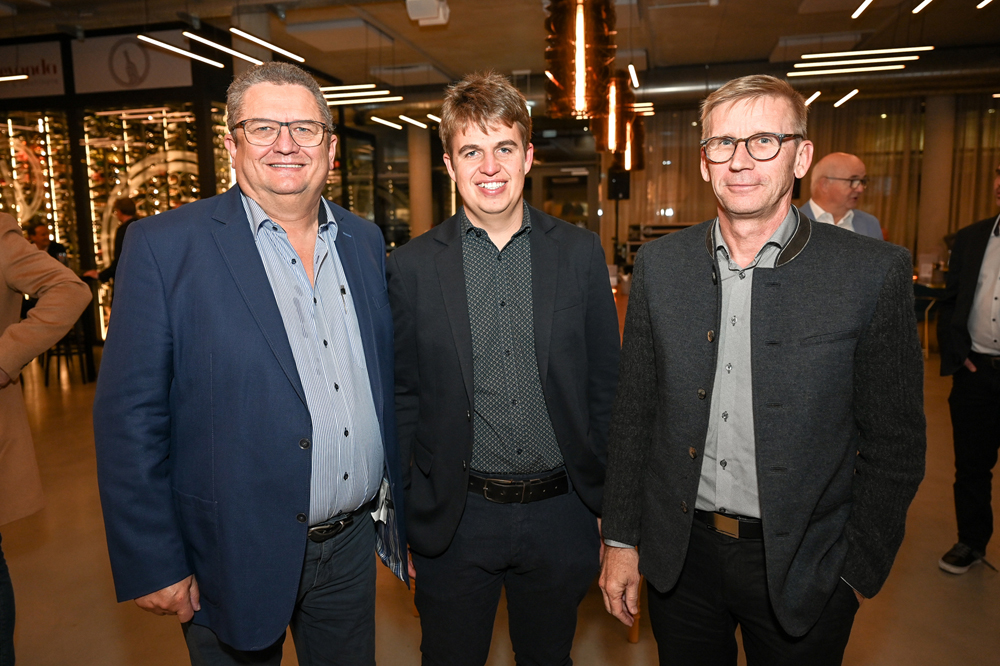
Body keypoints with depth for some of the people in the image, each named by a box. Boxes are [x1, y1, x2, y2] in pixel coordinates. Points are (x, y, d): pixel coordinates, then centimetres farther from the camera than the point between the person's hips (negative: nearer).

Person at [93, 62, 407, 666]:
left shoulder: (365, 241, 3)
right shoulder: (164, 246, -11)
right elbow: (129, 416, -11)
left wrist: (401, 516, 10)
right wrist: (152, 566, -10)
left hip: (354, 546, 4)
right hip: (238, 557, -4)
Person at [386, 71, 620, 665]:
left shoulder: (581, 252, -2)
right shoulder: (412, 266, -5)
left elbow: (606, 383, 1)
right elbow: (403, 397, -1)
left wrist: (609, 501, 2)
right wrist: (408, 517, 0)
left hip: (561, 513, 1)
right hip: (455, 520, -1)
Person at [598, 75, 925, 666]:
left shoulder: (875, 273, -11)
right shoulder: (659, 264, -3)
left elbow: (894, 444, -5)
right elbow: (634, 412, 0)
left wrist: (861, 572, -3)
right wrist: (621, 538, 2)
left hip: (802, 570, -1)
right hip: (679, 556, 2)